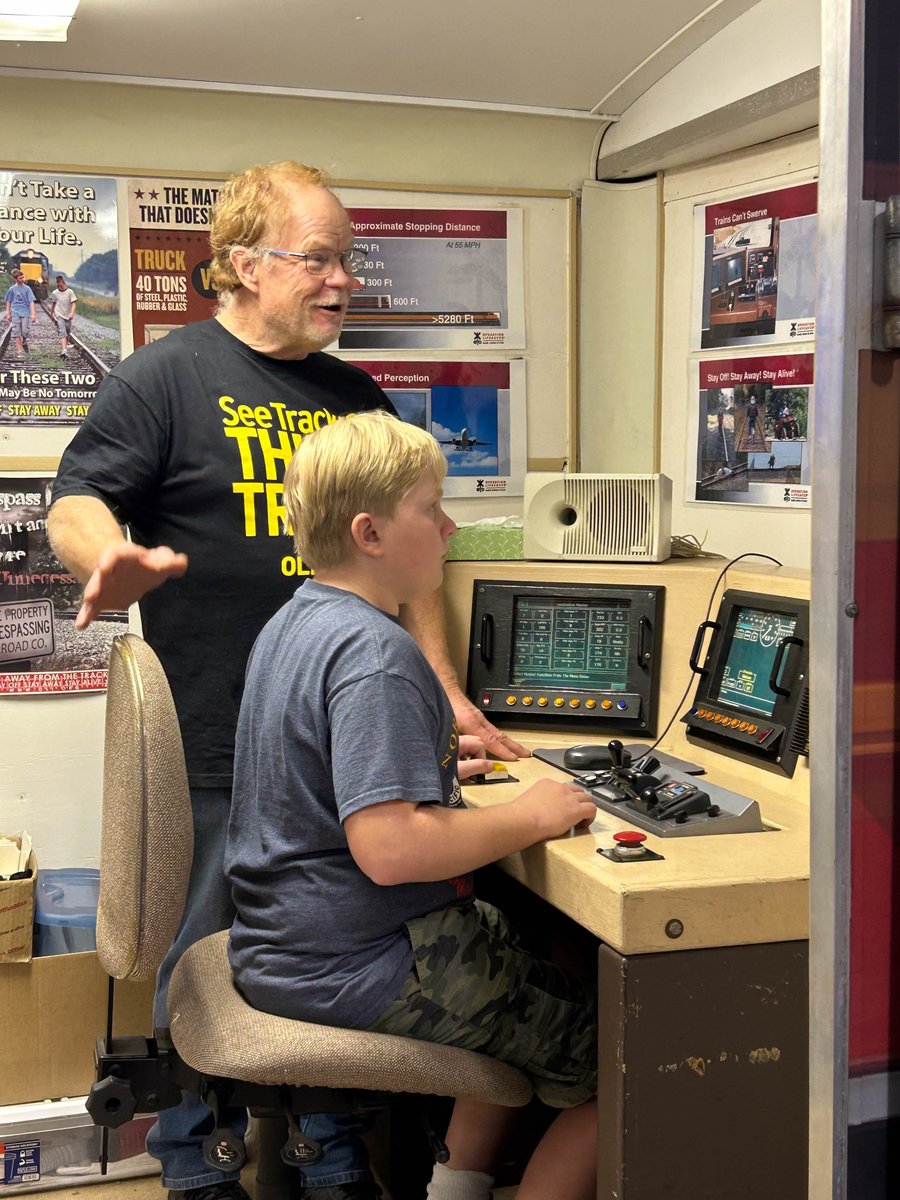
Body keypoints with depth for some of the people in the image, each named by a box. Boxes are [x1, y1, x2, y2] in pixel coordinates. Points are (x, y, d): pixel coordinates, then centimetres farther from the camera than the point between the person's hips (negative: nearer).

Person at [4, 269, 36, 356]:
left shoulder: (27, 288, 0)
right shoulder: (12, 289, 3)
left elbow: (31, 302, -2)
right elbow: (9, 302, 11)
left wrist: (33, 314, -9)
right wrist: (8, 314, 10)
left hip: (25, 313, -1)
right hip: (15, 313, 1)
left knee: (25, 332, -7)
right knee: (17, 333, -3)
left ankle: (24, 342, 26)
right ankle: (19, 351, 0)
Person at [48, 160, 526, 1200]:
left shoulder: (356, 396, 15)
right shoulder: (168, 376, -2)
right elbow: (75, 506, -8)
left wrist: (444, 690, 11)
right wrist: (114, 558, -33)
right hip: (224, 747, -5)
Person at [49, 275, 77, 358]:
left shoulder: (70, 292, -2)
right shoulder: (54, 293, 2)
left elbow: (73, 303, -6)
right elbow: (53, 304, 16)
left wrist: (72, 313, -21)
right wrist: (51, 314, 25)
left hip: (68, 316, 2)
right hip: (59, 316, -1)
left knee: (67, 334, 12)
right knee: (62, 333, -18)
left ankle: (64, 350, 29)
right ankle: (64, 351, -30)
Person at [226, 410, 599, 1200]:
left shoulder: (294, 621, 7)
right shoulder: (376, 654, -24)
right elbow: (391, 847, -33)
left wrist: (431, 742, 21)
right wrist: (527, 817, -20)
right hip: (363, 971, -10)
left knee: (517, 945, 29)